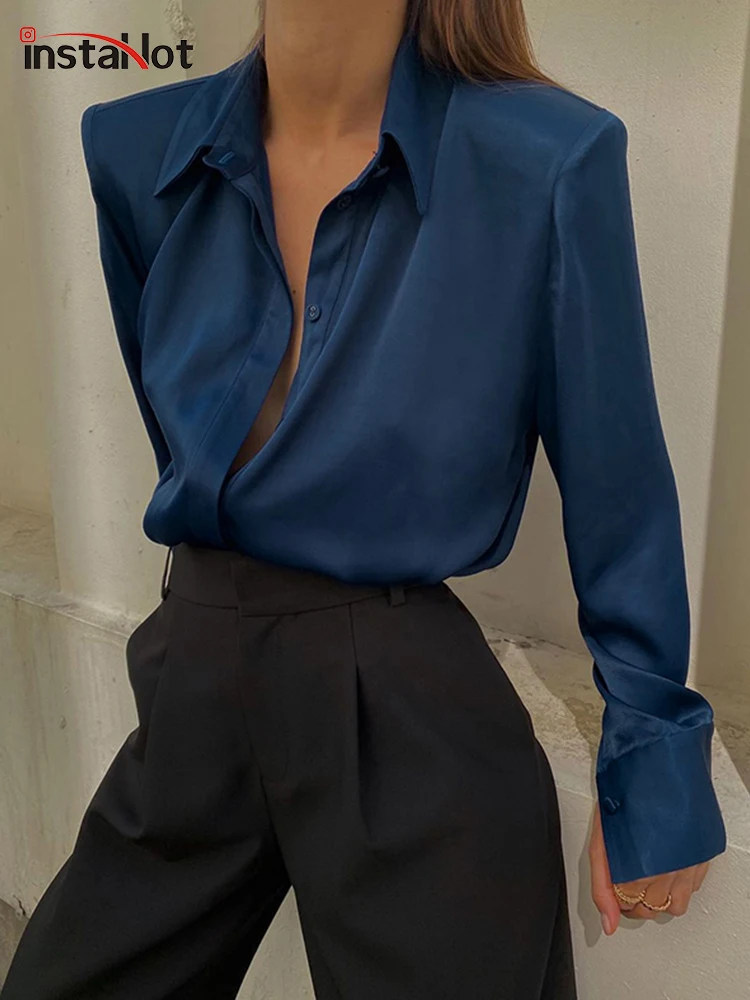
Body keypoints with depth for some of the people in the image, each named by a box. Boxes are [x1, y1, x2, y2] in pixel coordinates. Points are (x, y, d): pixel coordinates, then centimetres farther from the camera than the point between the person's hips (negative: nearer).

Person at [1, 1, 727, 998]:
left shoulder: (548, 159, -15)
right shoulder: (137, 148, -2)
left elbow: (619, 495, -7)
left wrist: (655, 770, 0)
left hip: (417, 719, -4)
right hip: (191, 698, 5)